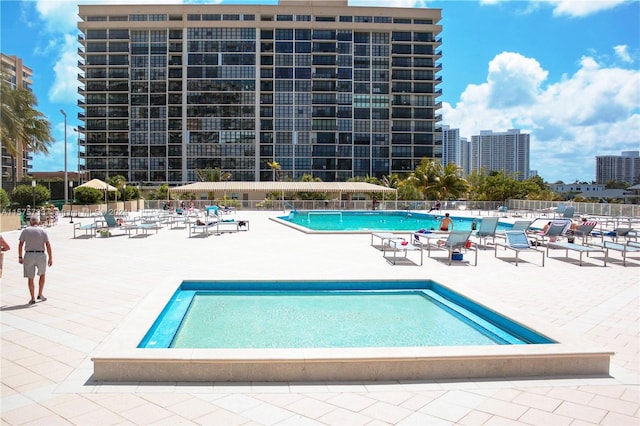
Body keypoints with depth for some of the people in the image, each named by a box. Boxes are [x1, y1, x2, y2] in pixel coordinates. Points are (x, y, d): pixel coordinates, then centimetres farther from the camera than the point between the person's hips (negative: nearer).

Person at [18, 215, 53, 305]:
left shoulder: (25, 231, 3)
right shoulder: (43, 231, -1)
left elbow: (20, 244, 2)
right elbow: (48, 245, -5)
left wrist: (20, 257, 11)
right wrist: (50, 258, -3)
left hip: (29, 255, 0)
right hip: (41, 255, 0)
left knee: (30, 278, 8)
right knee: (42, 274, 21)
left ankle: (33, 298, 10)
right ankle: (40, 294, 21)